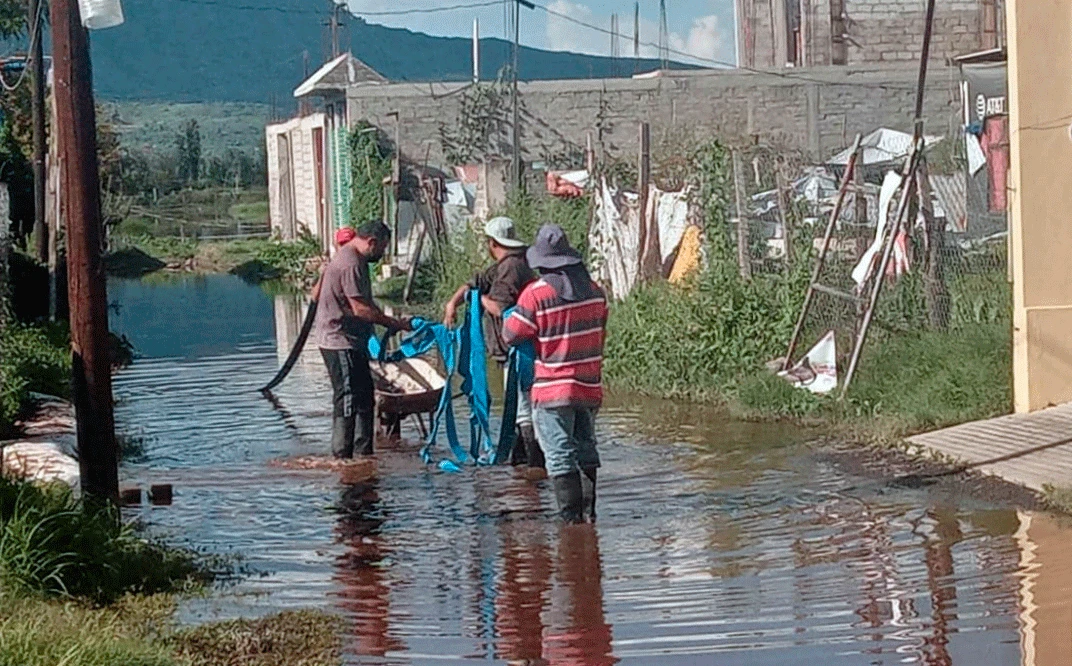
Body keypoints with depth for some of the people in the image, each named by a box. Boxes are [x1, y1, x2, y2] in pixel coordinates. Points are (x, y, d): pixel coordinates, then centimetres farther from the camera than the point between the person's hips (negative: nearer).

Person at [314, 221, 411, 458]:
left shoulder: (354, 260, 16)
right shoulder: (350, 265, -20)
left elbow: (366, 303, 22)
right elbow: (361, 309, -24)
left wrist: (390, 321, 9)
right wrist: (396, 324, -18)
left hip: (353, 342, 11)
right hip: (341, 342, -11)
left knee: (364, 395, 15)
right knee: (348, 399, -8)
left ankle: (364, 452, 20)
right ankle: (342, 455, -4)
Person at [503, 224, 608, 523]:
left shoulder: (536, 294, -14)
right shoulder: (594, 291, 4)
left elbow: (511, 335, -7)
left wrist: (509, 315, 12)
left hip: (553, 390, -5)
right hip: (590, 387, 5)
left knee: (560, 455, -2)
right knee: (586, 451, 15)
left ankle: (571, 515, -6)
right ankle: (588, 511, 17)